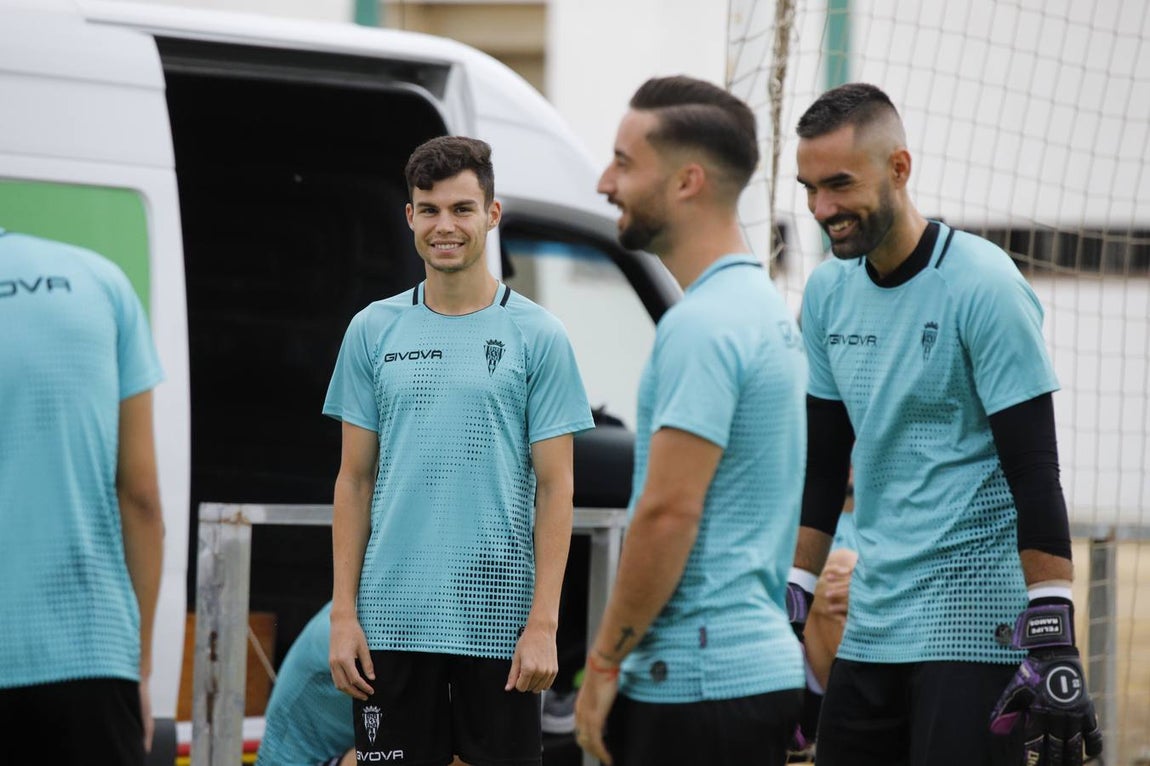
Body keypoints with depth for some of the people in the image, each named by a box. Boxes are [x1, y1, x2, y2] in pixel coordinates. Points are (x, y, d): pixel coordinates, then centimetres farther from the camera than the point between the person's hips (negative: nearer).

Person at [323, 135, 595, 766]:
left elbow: (555, 489, -1)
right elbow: (355, 480, 10)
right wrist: (343, 613, 2)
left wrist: (543, 623, -9)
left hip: (499, 620, -2)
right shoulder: (374, 331, 8)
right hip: (392, 617, 2)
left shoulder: (538, 336, 0)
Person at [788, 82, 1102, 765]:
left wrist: (1052, 646, -19)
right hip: (871, 626, 7)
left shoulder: (983, 286, -11)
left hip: (973, 630, -7)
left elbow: (1035, 472, -14)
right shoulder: (828, 291, 9)